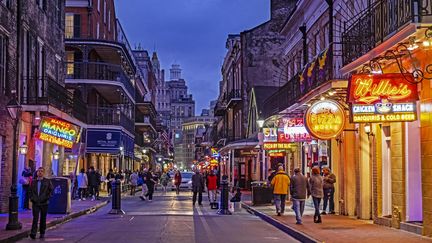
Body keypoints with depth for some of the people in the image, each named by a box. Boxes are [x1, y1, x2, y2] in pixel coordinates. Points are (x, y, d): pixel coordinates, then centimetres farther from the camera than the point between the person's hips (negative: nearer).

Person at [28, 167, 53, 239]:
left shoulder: (47, 181, 2)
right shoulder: (33, 182, 9)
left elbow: (51, 190, 3)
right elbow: (30, 191, 16)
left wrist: (47, 197, -8)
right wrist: (31, 198, 2)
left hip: (44, 203, -1)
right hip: (35, 203, 1)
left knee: (43, 219, 7)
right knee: (35, 218, -9)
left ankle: (42, 233, 17)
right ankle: (33, 233, -15)